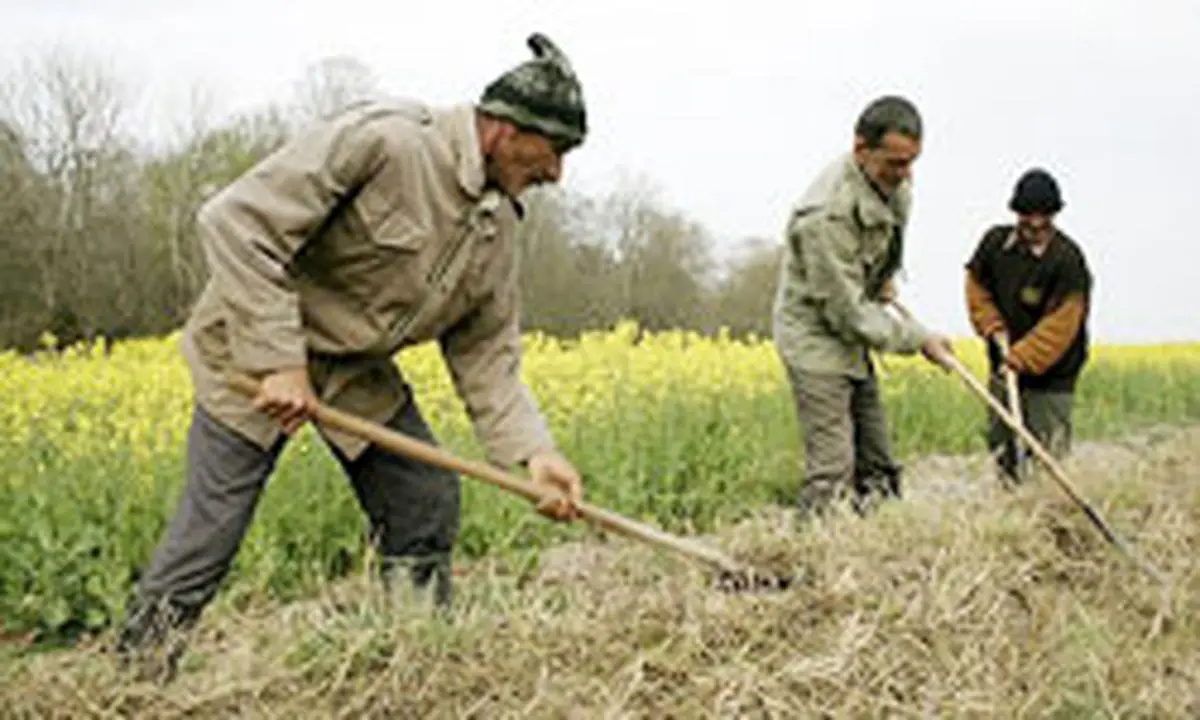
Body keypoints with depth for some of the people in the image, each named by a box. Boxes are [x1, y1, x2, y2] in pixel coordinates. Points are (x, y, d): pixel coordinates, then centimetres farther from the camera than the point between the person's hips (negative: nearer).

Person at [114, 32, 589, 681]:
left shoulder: (499, 225, -1)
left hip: (357, 370, 8)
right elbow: (238, 222, -29)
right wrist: (278, 360, -29)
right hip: (254, 348, -7)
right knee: (210, 527, -7)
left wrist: (533, 451, -13)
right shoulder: (382, 141, -28)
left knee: (428, 504, 4)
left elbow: (487, 355, 2)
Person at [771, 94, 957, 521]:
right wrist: (917, 339, -20)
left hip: (851, 341, 9)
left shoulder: (893, 186, -2)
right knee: (832, 471, -12)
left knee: (878, 468, 10)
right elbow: (846, 310, -25)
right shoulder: (829, 213, -29)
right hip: (816, 337, -9)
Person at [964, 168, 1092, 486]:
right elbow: (976, 286, 12)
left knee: (1047, 453, -6)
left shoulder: (1067, 260, -18)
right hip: (1004, 366, 6)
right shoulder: (995, 242, -1)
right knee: (1000, 444, 14)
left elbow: (1060, 324, -21)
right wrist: (993, 326, -3)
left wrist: (1023, 357, -28)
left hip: (1050, 375, -6)